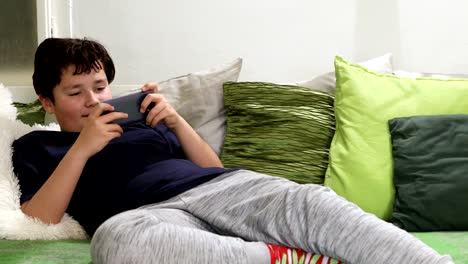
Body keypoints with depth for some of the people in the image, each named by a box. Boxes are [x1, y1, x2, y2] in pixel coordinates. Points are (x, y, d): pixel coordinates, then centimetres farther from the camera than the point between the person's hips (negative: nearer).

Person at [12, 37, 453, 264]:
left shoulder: (136, 116, 32)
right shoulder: (35, 148, 23)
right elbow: (35, 225, 4)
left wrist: (176, 122, 12)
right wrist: (82, 149, 1)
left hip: (217, 188, 4)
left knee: (311, 201, -28)